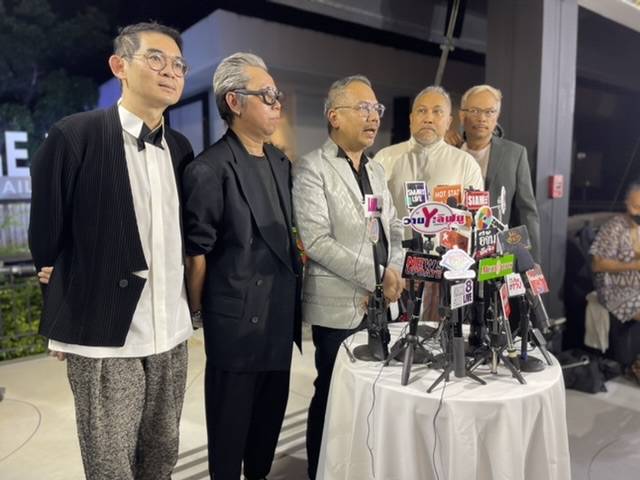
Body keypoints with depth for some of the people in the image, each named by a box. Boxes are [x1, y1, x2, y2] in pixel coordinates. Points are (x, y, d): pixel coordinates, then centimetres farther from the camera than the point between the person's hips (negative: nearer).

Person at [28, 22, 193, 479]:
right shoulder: (74, 135, -9)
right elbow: (46, 232, -1)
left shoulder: (181, 147, 7)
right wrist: (68, 314, 9)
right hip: (104, 332, -4)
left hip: (171, 333, 5)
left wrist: (184, 299, 14)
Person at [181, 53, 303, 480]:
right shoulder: (209, 169, -15)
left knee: (271, 410, 21)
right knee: (231, 418, 12)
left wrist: (294, 277, 12)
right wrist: (200, 313, -4)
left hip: (280, 312, 7)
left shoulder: (281, 163, 8)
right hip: (237, 316, -7)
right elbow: (197, 252, -11)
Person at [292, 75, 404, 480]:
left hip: (382, 303, 6)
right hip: (341, 305, -6)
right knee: (335, 397, 8)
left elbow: (394, 228, 15)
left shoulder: (377, 169, 15)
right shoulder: (312, 168, -8)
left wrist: (394, 273, -3)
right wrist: (375, 276, -18)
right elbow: (316, 241, -17)